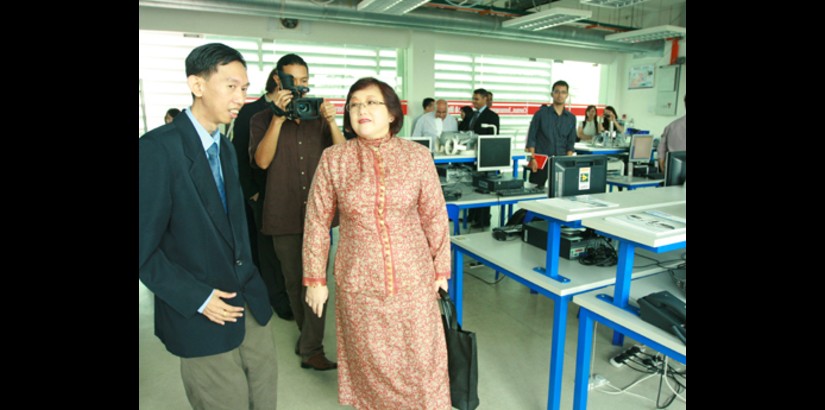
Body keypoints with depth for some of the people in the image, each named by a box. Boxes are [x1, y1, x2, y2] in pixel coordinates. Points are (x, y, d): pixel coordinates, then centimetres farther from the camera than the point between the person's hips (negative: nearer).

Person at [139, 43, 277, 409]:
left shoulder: (225, 148, 9)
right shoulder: (158, 148, -15)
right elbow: (144, 248, -15)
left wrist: (250, 281, 6)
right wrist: (198, 300, -16)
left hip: (251, 306, 7)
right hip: (202, 319, -6)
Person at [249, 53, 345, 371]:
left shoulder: (319, 118, 9)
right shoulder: (263, 119, 5)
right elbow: (261, 160, -12)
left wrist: (331, 121, -15)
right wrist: (278, 118, -17)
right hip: (284, 214, -1)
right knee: (294, 280, 11)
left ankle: (311, 348, 9)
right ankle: (306, 333, 31)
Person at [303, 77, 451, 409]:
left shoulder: (418, 157, -5)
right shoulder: (333, 160, -5)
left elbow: (435, 217, 1)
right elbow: (317, 222, 0)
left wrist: (441, 269, 5)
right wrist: (315, 278, 1)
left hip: (413, 277, 0)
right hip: (358, 281, 0)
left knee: (421, 356, 11)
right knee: (371, 359, 15)